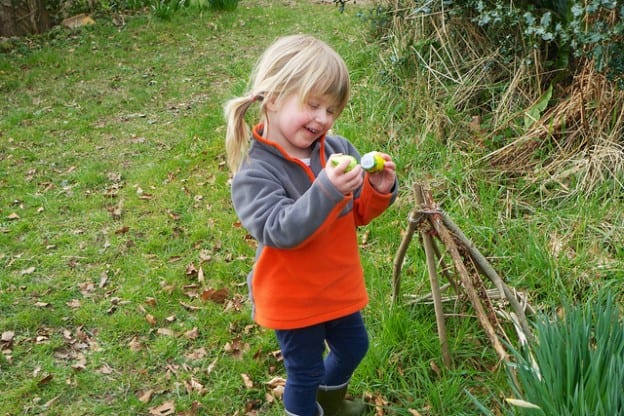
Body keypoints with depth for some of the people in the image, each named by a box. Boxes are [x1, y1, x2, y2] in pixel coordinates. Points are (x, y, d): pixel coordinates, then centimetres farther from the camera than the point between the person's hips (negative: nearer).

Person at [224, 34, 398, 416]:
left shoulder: (338, 150, -8)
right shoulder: (255, 172, -25)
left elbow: (356, 213, 2)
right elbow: (280, 231, -35)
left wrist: (379, 190, -20)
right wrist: (326, 190, -46)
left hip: (340, 285, 7)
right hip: (293, 297, -6)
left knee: (353, 347, 28)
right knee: (305, 372, 13)